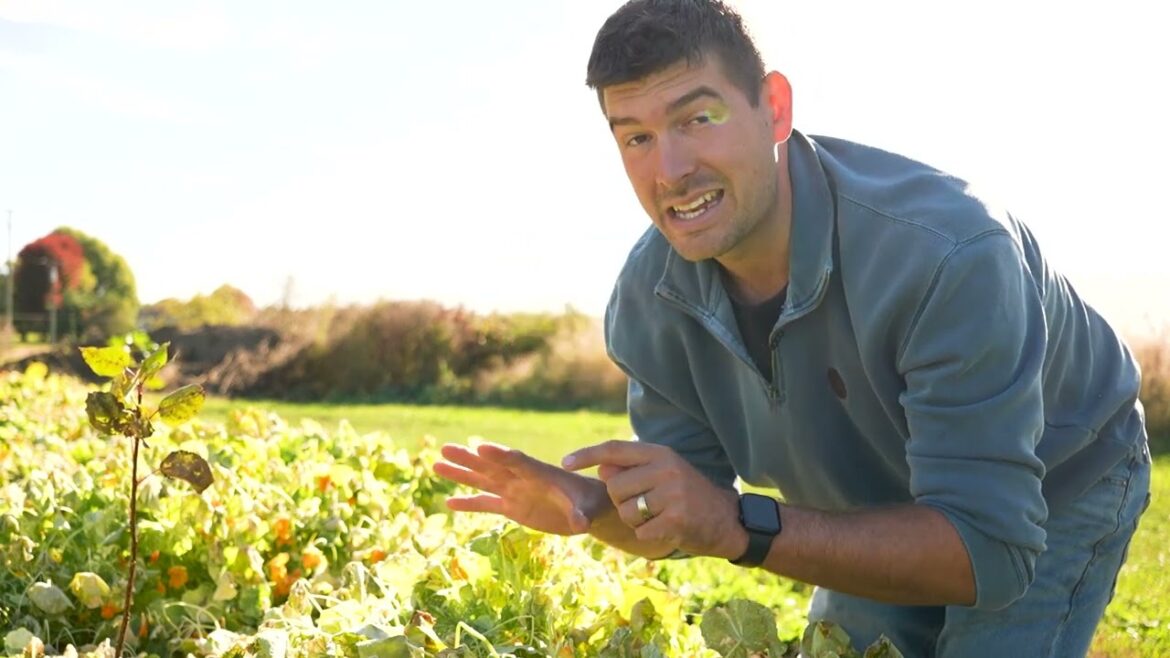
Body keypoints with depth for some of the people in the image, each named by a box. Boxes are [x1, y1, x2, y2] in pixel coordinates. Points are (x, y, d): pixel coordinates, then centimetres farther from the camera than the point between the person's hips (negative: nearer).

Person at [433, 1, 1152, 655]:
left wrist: (740, 525, -48)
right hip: (892, 517, 5)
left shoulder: (949, 254, -39)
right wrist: (589, 507, -32)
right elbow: (685, 521, -9)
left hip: (1058, 488, -4)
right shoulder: (650, 299, -20)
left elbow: (989, 552, -40)